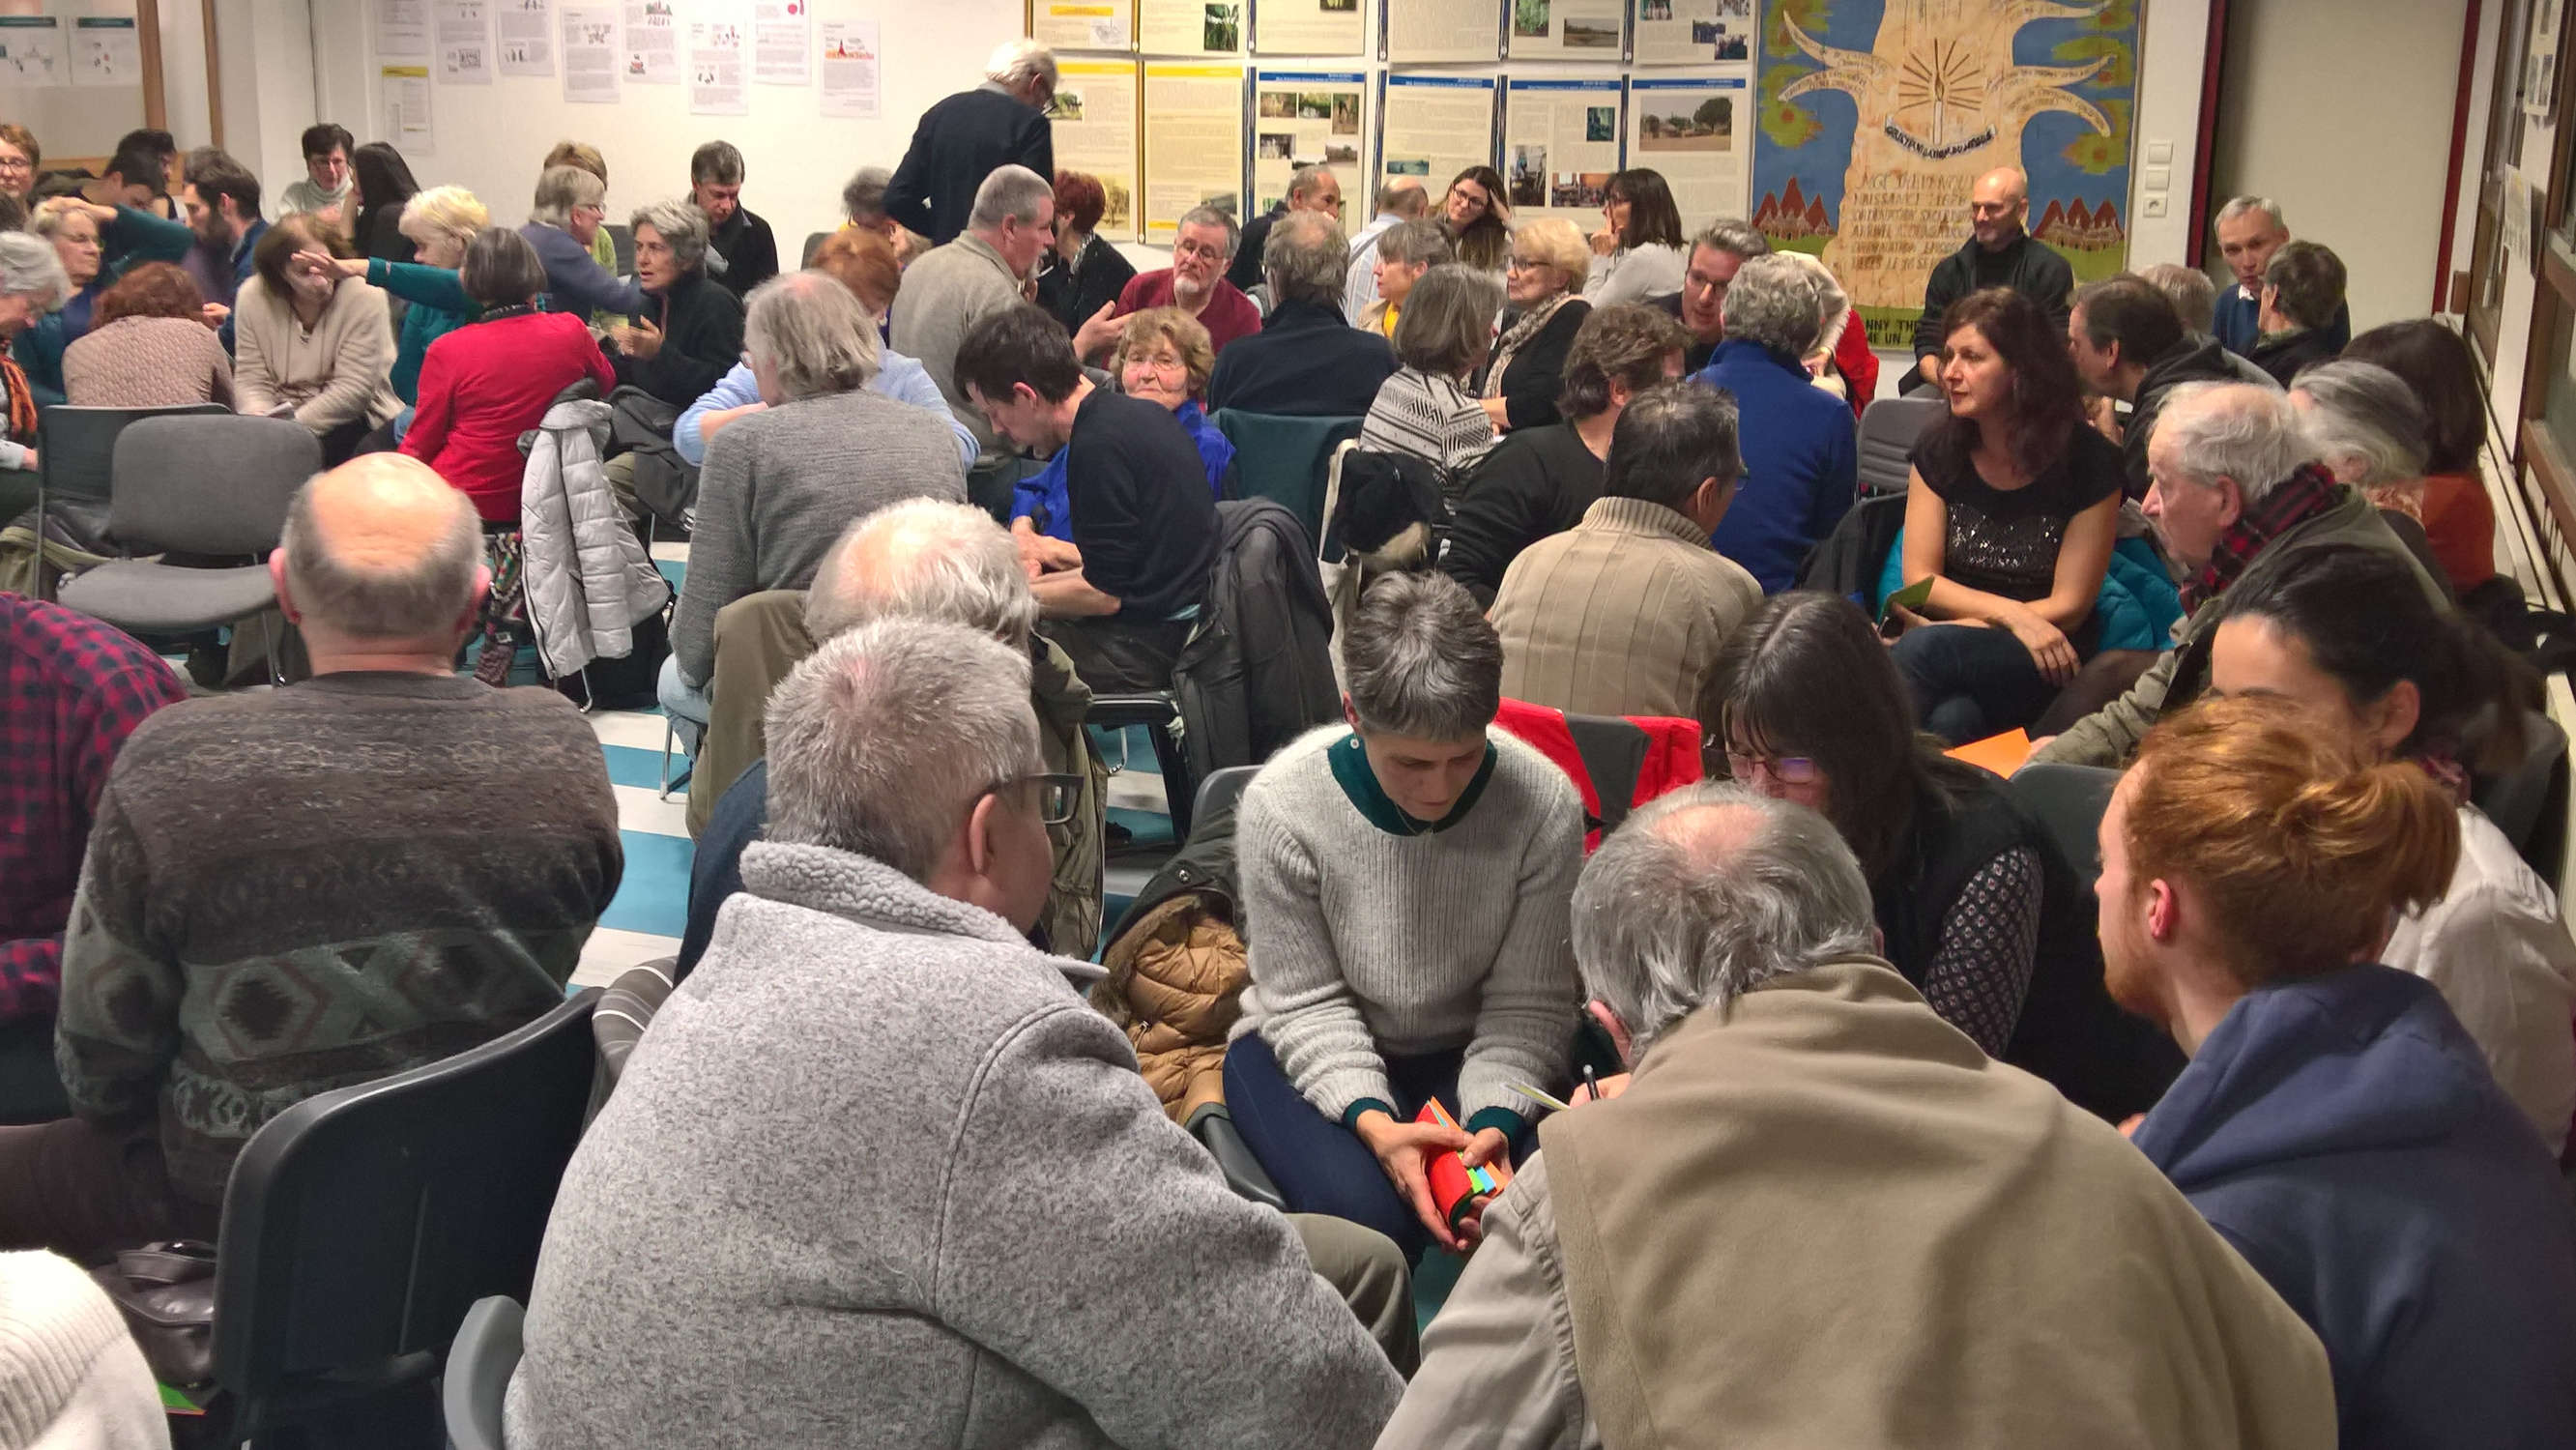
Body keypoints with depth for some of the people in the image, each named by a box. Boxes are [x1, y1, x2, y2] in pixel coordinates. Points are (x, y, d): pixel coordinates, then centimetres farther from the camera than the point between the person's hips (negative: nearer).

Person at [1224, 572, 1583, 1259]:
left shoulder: (1546, 805, -19)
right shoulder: (1279, 804, -22)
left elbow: (1528, 1002, -11)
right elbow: (1305, 1002, -13)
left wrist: (1495, 1118, -29)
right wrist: (1368, 1118, -30)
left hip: (1470, 1052, 2)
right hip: (1314, 1055, -1)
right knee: (1368, 1215, -30)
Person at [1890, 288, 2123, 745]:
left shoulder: (2087, 460, -6)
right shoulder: (1939, 448, 5)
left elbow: (2068, 606, -5)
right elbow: (1919, 579, 1)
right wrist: (2012, 615, -15)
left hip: (2041, 661, -3)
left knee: (1922, 650, -36)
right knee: (1948, 717, -37)